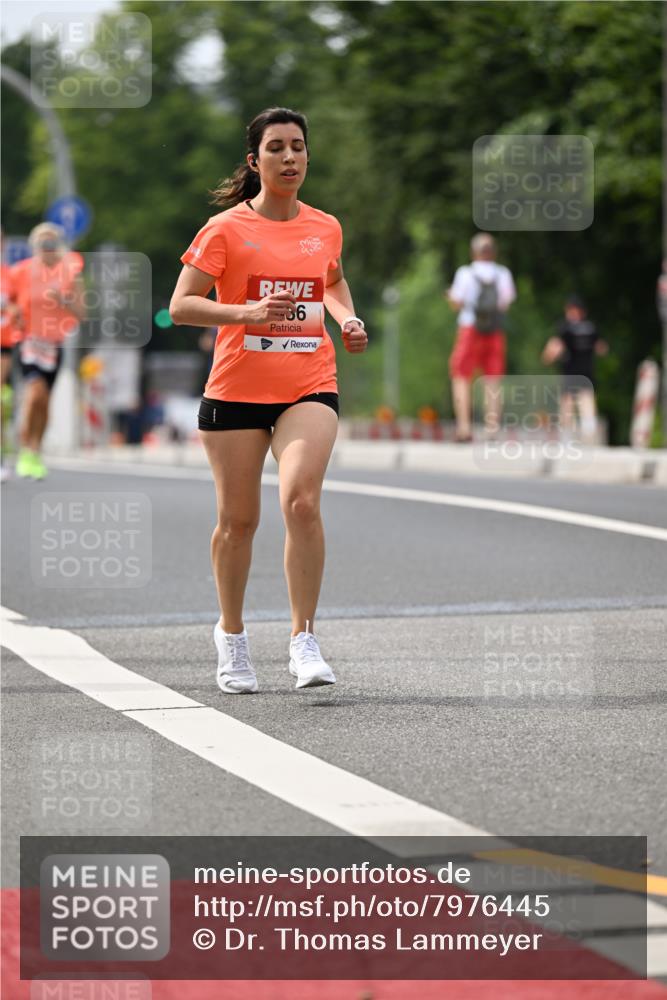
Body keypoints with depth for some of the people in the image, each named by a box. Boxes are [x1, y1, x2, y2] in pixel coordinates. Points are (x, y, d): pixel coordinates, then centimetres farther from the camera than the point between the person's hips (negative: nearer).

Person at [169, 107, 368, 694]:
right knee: (238, 519, 6)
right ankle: (232, 635, 29)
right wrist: (246, 313, -22)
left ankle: (304, 641, -15)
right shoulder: (226, 229, -4)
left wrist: (348, 319, 10)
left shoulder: (326, 228, 8)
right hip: (236, 390, -1)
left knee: (301, 500, -20)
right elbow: (181, 305, -7)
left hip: (310, 386, 1)